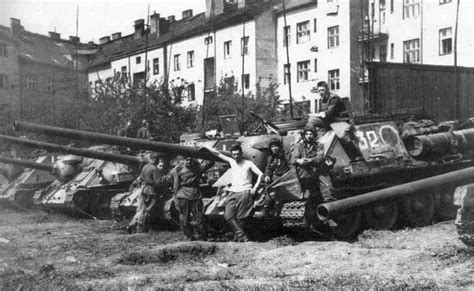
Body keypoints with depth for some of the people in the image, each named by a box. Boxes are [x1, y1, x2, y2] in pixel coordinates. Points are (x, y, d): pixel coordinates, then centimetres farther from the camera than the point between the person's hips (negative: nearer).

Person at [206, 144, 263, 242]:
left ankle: (238, 235, 4)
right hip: (233, 193, 4)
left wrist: (255, 188, -5)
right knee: (228, 215, -12)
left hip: (244, 192, -4)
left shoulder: (248, 163, 5)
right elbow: (218, 154, 18)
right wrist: (205, 147, 14)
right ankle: (241, 236, -13)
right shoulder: (231, 162, 16)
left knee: (240, 217, -8)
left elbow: (260, 174, 3)